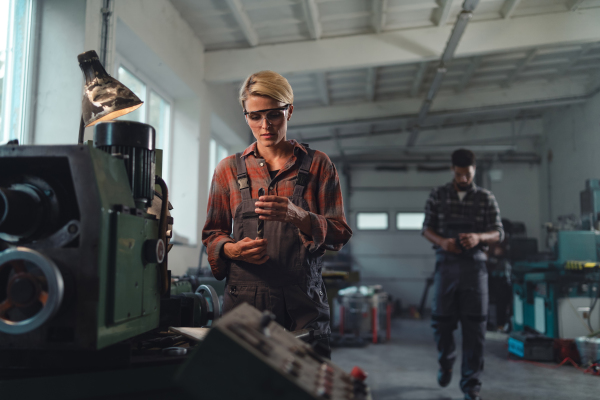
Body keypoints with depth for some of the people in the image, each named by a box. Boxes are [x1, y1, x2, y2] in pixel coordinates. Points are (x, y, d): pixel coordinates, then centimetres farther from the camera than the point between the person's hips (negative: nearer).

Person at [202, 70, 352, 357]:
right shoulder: (229, 169, 13)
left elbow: (339, 234, 3)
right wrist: (232, 249, -7)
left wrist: (299, 217, -16)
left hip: (303, 303, -1)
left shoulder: (317, 165, 9)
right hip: (244, 299, 1)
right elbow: (212, 233, 15)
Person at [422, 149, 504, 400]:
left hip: (474, 265, 0)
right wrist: (441, 241, -16)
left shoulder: (486, 198, 5)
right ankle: (446, 362, 36)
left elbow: (498, 233, 4)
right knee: (441, 320, 5)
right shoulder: (438, 196, 6)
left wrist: (478, 237, -18)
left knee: (474, 325, -1)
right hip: (446, 264, 1)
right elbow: (426, 228, 6)